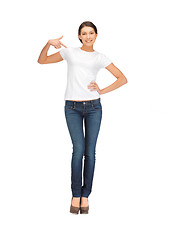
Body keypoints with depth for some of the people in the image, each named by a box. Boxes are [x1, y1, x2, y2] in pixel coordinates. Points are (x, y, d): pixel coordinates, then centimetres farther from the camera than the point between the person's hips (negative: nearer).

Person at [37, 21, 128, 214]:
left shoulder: (100, 58, 8)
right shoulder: (70, 52, 9)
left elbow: (123, 79, 9)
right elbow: (42, 61, 12)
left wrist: (102, 91, -1)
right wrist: (49, 44, -5)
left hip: (93, 107, 1)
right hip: (72, 108, -1)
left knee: (90, 152, 1)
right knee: (78, 149, -10)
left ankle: (85, 195, 12)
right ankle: (75, 195, 3)